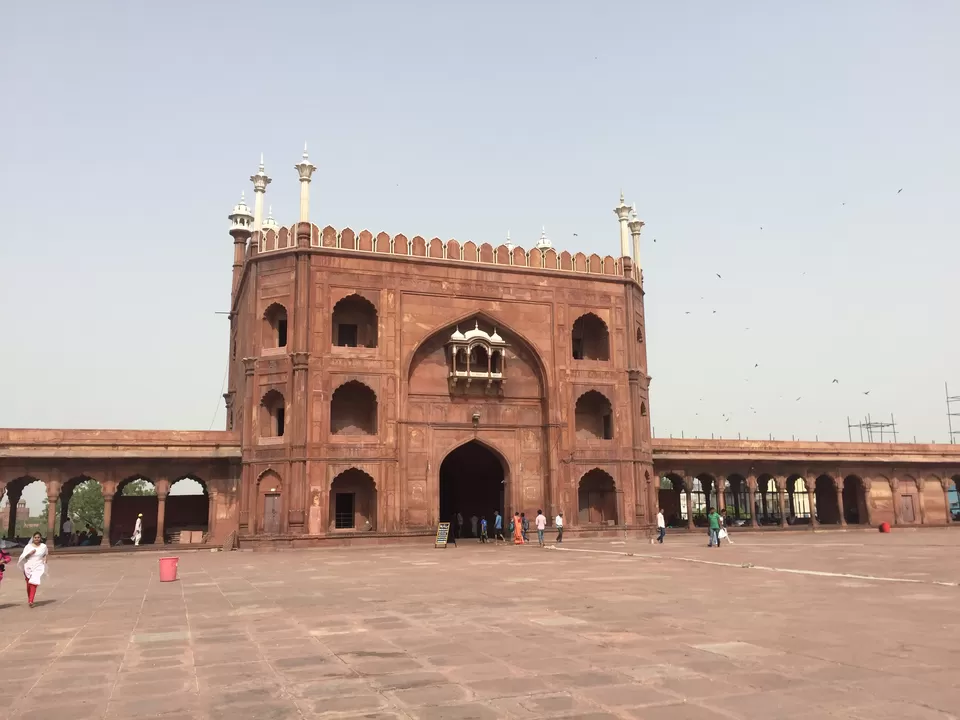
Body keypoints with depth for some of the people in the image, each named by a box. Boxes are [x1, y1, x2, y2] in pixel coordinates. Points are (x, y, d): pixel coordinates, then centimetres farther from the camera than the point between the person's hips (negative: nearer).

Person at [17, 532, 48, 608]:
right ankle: (29, 598, 34)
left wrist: (45, 558, 4)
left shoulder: (44, 546, 3)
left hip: (38, 567, -1)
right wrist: (30, 553, -20)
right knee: (28, 584, 12)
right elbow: (23, 556, -5)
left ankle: (31, 601, -20)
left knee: (34, 583, -16)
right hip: (28, 567, 1)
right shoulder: (28, 546, -2)